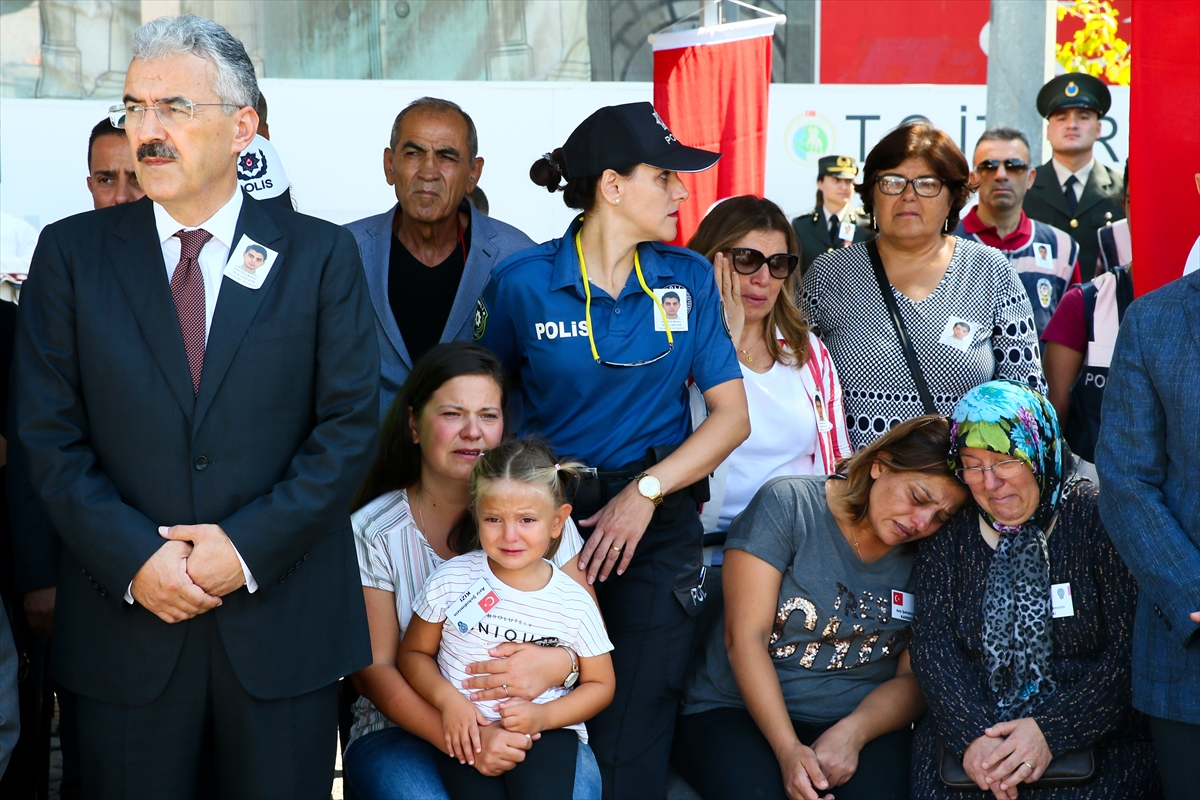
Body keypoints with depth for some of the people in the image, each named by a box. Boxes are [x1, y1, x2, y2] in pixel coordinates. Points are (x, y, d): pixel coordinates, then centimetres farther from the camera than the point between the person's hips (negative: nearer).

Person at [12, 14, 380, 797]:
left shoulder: (321, 254, 1)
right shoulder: (72, 252, 4)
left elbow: (351, 426, -3)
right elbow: (49, 434, 0)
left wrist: (250, 546, -12)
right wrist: (133, 557, -12)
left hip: (282, 618, 0)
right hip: (126, 616, 1)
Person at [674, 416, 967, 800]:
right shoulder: (787, 505, -7)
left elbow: (913, 678, 1)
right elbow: (745, 637, -11)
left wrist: (853, 733, -19)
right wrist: (788, 749, -21)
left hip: (864, 721, 2)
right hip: (737, 711, -2)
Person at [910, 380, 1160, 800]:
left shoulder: (1098, 518, -3)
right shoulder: (948, 532, 6)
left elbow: (1130, 651, -8)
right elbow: (932, 647, 0)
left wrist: (1051, 731, -18)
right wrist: (973, 734, -16)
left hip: (1094, 733, -2)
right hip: (966, 728, 2)